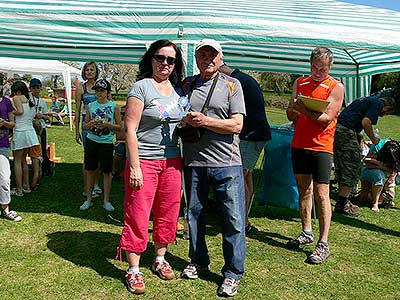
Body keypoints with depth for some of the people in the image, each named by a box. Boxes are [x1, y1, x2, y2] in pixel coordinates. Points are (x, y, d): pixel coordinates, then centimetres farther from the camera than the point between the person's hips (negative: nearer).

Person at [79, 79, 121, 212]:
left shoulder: (114, 107, -1)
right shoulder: (90, 106, 7)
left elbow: (119, 127, 0)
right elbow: (85, 125, 11)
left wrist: (107, 124, -16)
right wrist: (92, 123, -10)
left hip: (106, 142, -2)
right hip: (92, 141, 3)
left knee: (107, 171, 3)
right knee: (90, 170, 8)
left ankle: (106, 201, 13)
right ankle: (88, 199, 20)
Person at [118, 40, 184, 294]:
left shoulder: (177, 89, 11)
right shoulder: (142, 87, -7)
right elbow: (131, 129, -12)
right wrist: (134, 167, -16)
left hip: (172, 161, 6)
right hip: (144, 161, -6)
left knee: (168, 213, 13)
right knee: (138, 216, 0)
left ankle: (160, 260, 32)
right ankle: (133, 270, 15)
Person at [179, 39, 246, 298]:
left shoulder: (232, 85, 4)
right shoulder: (186, 85, 13)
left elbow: (237, 124, -5)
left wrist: (205, 121, -15)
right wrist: (185, 121, -3)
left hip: (226, 163, -3)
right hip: (193, 162, 3)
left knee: (234, 219, 0)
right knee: (194, 214, 14)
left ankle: (233, 273, 15)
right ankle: (199, 261, 34)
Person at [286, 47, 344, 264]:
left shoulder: (336, 87, -2)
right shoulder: (299, 83, 13)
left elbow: (327, 118, -12)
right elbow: (291, 116, 9)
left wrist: (303, 110, -22)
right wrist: (293, 108, -13)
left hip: (321, 147, -5)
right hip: (299, 144, 5)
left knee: (321, 194, -6)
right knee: (303, 190, 12)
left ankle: (323, 244, 0)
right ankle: (306, 233, 25)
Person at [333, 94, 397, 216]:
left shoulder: (367, 100, 27)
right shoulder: (378, 103, -1)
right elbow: (366, 122, -15)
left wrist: (360, 139, 33)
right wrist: (373, 139, 0)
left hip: (336, 128, 10)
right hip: (346, 132, -10)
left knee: (341, 169, 16)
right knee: (353, 169, -2)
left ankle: (343, 201, 25)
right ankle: (342, 204, 0)